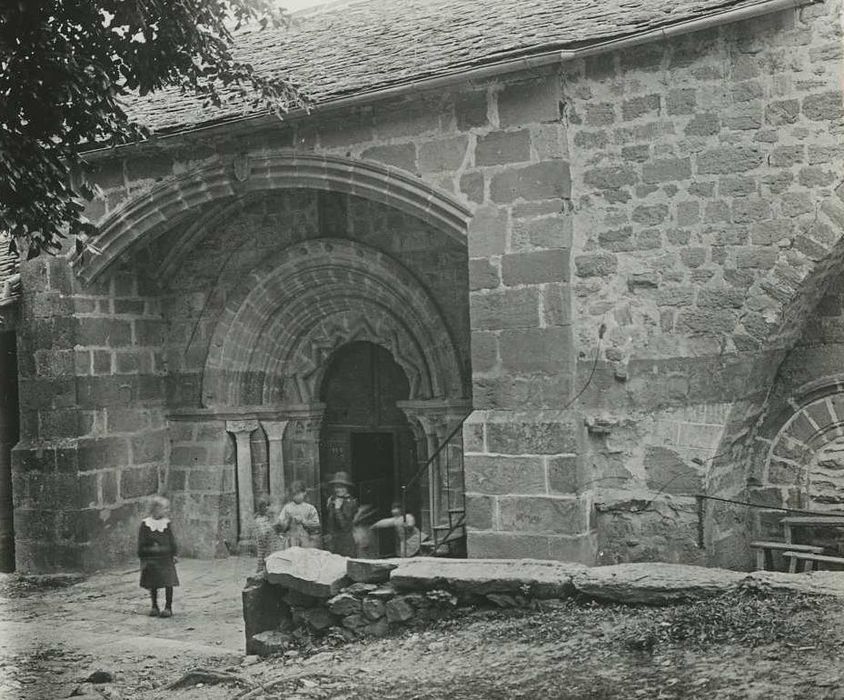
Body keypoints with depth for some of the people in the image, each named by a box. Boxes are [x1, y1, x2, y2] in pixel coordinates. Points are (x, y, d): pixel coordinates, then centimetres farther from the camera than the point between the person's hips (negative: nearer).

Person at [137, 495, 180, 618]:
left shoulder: (167, 524, 2)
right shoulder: (145, 524, -3)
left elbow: (172, 541, 7)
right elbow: (141, 543, 1)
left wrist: (174, 554, 3)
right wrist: (142, 557, -2)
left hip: (166, 558, 1)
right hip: (151, 559, -1)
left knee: (168, 583, -2)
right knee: (152, 584, 9)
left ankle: (168, 607, 8)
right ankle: (154, 606, 22)